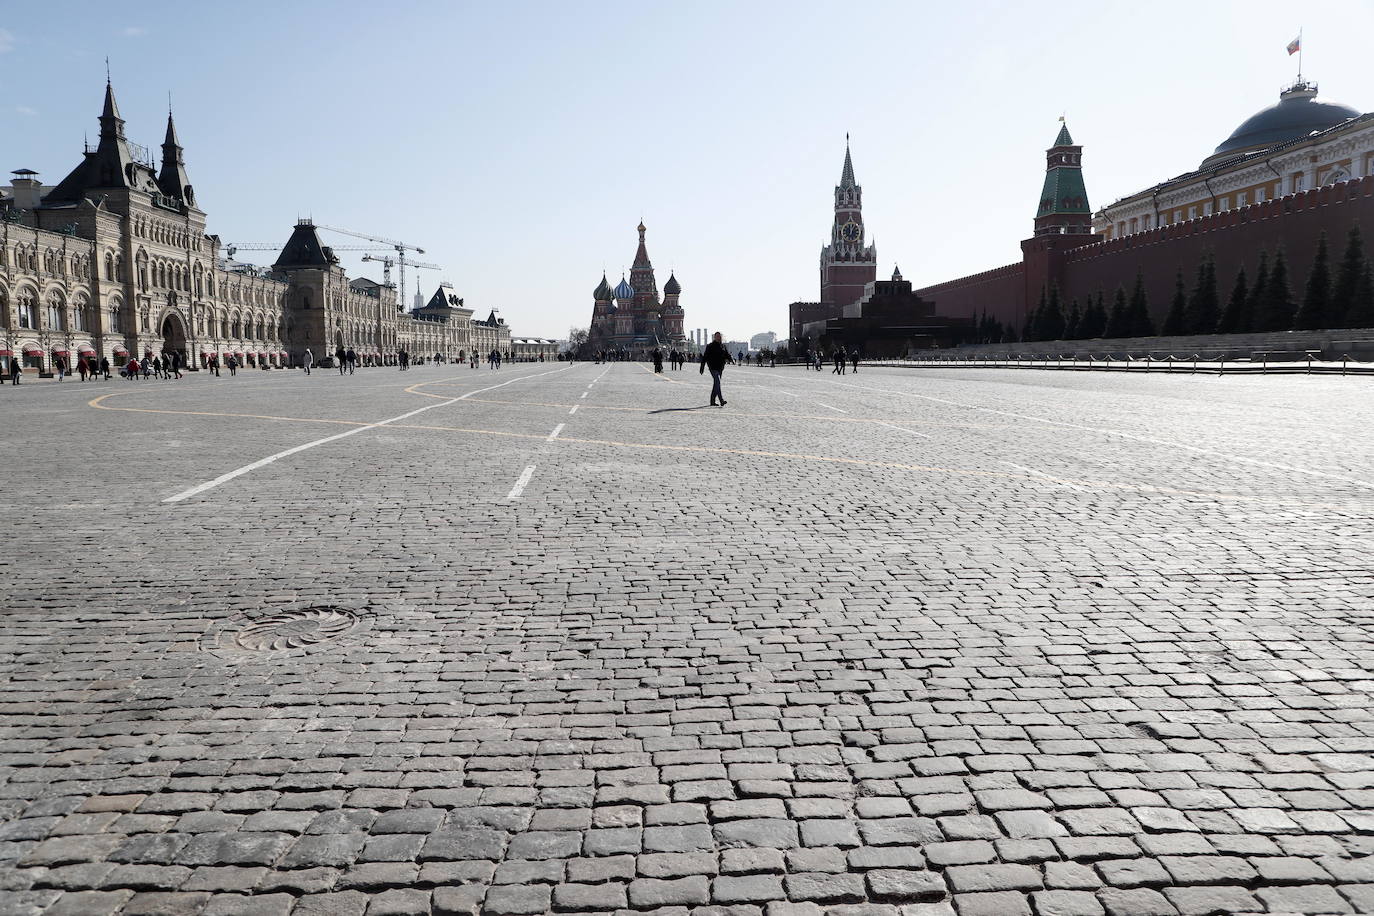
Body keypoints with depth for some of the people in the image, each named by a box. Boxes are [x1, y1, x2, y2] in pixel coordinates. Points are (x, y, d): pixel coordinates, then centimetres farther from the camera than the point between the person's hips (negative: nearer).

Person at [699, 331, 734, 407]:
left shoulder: (723, 346, 14)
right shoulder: (710, 346, -2)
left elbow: (727, 355, 9)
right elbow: (705, 357, -1)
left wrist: (731, 360, -13)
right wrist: (702, 367, -4)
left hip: (720, 367, 6)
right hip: (713, 367, -6)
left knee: (716, 384, 11)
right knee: (717, 382, -17)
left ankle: (712, 401, 19)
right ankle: (721, 401, -25)